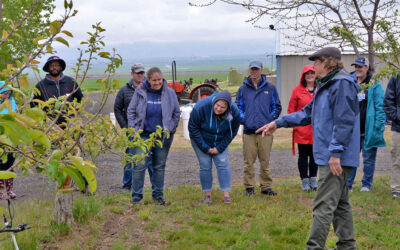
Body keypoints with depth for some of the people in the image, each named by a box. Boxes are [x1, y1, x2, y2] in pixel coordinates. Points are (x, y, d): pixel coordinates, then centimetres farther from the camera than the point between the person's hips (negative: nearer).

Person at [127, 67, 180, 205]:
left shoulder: (169, 93, 1)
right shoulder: (140, 92, -2)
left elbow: (177, 113, 11)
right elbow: (131, 111, 7)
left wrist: (171, 129, 5)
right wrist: (133, 128, -1)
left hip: (163, 136, 2)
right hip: (143, 135, -1)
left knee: (159, 166, 10)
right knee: (140, 165, -8)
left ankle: (158, 194, 22)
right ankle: (136, 196, 2)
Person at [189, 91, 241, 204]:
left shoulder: (234, 112, -23)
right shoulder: (201, 107, -31)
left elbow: (232, 131, -7)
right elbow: (193, 128, -20)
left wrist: (220, 148, -11)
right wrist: (205, 148, -17)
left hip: (220, 142, 2)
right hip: (201, 140, -2)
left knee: (223, 164, -8)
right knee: (205, 166, -4)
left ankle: (226, 194, -5)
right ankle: (207, 194, 7)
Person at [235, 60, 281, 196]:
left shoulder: (270, 88, 8)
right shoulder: (243, 89, 10)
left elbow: (277, 107, 12)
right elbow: (237, 107, 14)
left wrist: (270, 120, 0)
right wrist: (243, 119, -1)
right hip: (248, 130, 0)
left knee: (265, 161, 4)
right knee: (248, 161, 1)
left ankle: (266, 186, 14)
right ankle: (249, 186, 11)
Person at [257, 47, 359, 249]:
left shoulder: (342, 84, -14)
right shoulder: (326, 85, 19)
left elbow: (344, 121, -20)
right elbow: (307, 113, 25)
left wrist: (335, 152, -23)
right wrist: (278, 123, 23)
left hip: (336, 156, -10)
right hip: (328, 155, 10)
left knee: (324, 205, -9)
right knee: (340, 202, 15)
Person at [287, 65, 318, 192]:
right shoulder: (298, 90, -1)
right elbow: (291, 109, 1)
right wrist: (295, 125, -5)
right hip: (302, 129, -2)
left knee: (314, 155, 11)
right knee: (303, 155, 4)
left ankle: (313, 179, 22)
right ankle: (305, 180, 12)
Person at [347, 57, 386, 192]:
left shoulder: (374, 85, -1)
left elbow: (380, 106, -5)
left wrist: (379, 125, -12)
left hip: (368, 130, -4)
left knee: (368, 159, 6)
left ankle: (366, 184, 18)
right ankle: (347, 184, 12)